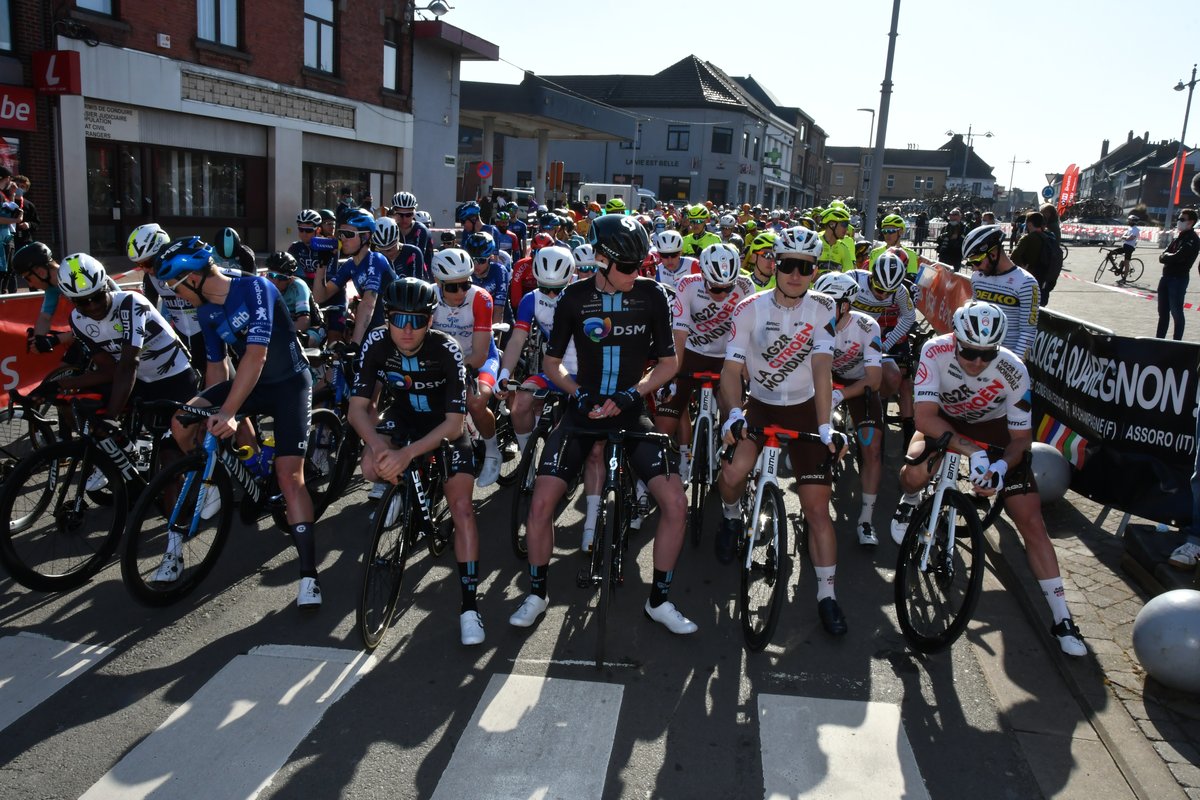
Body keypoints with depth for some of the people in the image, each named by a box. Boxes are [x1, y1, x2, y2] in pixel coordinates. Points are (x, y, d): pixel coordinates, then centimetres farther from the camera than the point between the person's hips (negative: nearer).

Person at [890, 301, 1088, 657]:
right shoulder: (936, 350, -30)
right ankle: (910, 502, 8)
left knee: (1031, 521, -7)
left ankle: (1062, 618, 5)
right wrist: (974, 452, -40)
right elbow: (925, 417, -31)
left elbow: (1022, 437, -17)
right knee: (914, 473, -32)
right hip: (943, 421, 0)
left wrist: (1002, 466, -37)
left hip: (994, 428, 0)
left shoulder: (1013, 370, -28)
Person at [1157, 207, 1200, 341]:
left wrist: (1166, 256, -5)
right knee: (1163, 311, 14)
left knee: (1176, 312, -3)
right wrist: (1169, 257, -10)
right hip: (1166, 277, 8)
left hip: (1179, 279, -8)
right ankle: (1159, 339, 22)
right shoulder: (1178, 235, 14)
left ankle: (1176, 343, 3)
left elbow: (1177, 257, -21)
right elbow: (1163, 255, 9)